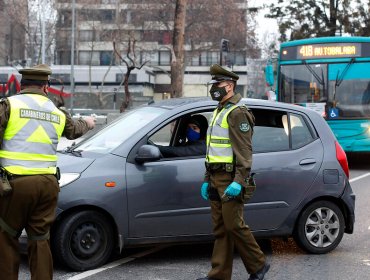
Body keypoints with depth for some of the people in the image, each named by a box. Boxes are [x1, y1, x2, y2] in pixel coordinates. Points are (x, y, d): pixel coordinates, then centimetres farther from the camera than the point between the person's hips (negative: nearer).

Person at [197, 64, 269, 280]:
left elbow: (244, 150, -18)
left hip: (231, 180, -9)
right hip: (217, 179, 9)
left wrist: (239, 181, -26)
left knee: (234, 226, -7)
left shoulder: (237, 112, -11)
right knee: (221, 229, 8)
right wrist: (207, 180, 22)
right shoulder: (219, 112, 21)